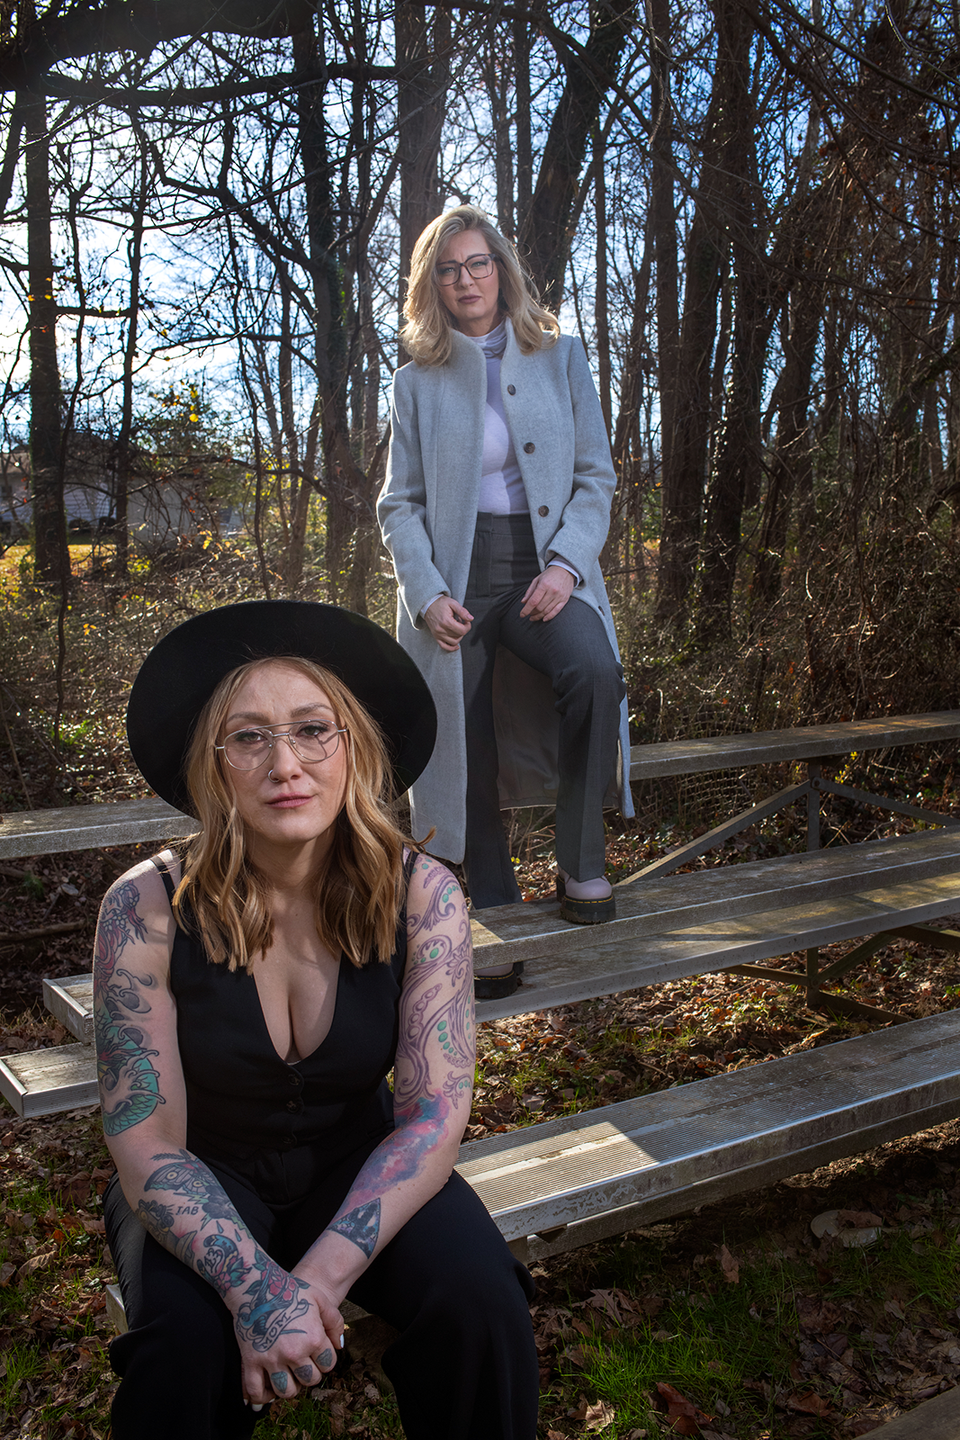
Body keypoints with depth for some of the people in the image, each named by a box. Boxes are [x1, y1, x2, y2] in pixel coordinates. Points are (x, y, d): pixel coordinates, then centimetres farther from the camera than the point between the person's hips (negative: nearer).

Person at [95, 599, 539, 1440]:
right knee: (187, 1338, -31)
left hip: (358, 1165, 1)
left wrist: (318, 1279, -30)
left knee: (481, 1299, -25)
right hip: (206, 1180, -1)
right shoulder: (148, 908, -20)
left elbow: (435, 1113, -17)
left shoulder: (421, 895, -17)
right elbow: (149, 1147, -18)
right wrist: (257, 1288, -34)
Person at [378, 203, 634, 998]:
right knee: (468, 754, -1)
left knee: (594, 668, -31)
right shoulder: (417, 380, 11)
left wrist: (566, 564, -11)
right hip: (456, 576, 1)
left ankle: (580, 865, -16)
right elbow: (400, 503, 7)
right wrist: (427, 593, -9)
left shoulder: (562, 357, 10)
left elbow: (596, 476, 5)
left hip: (545, 566, -1)